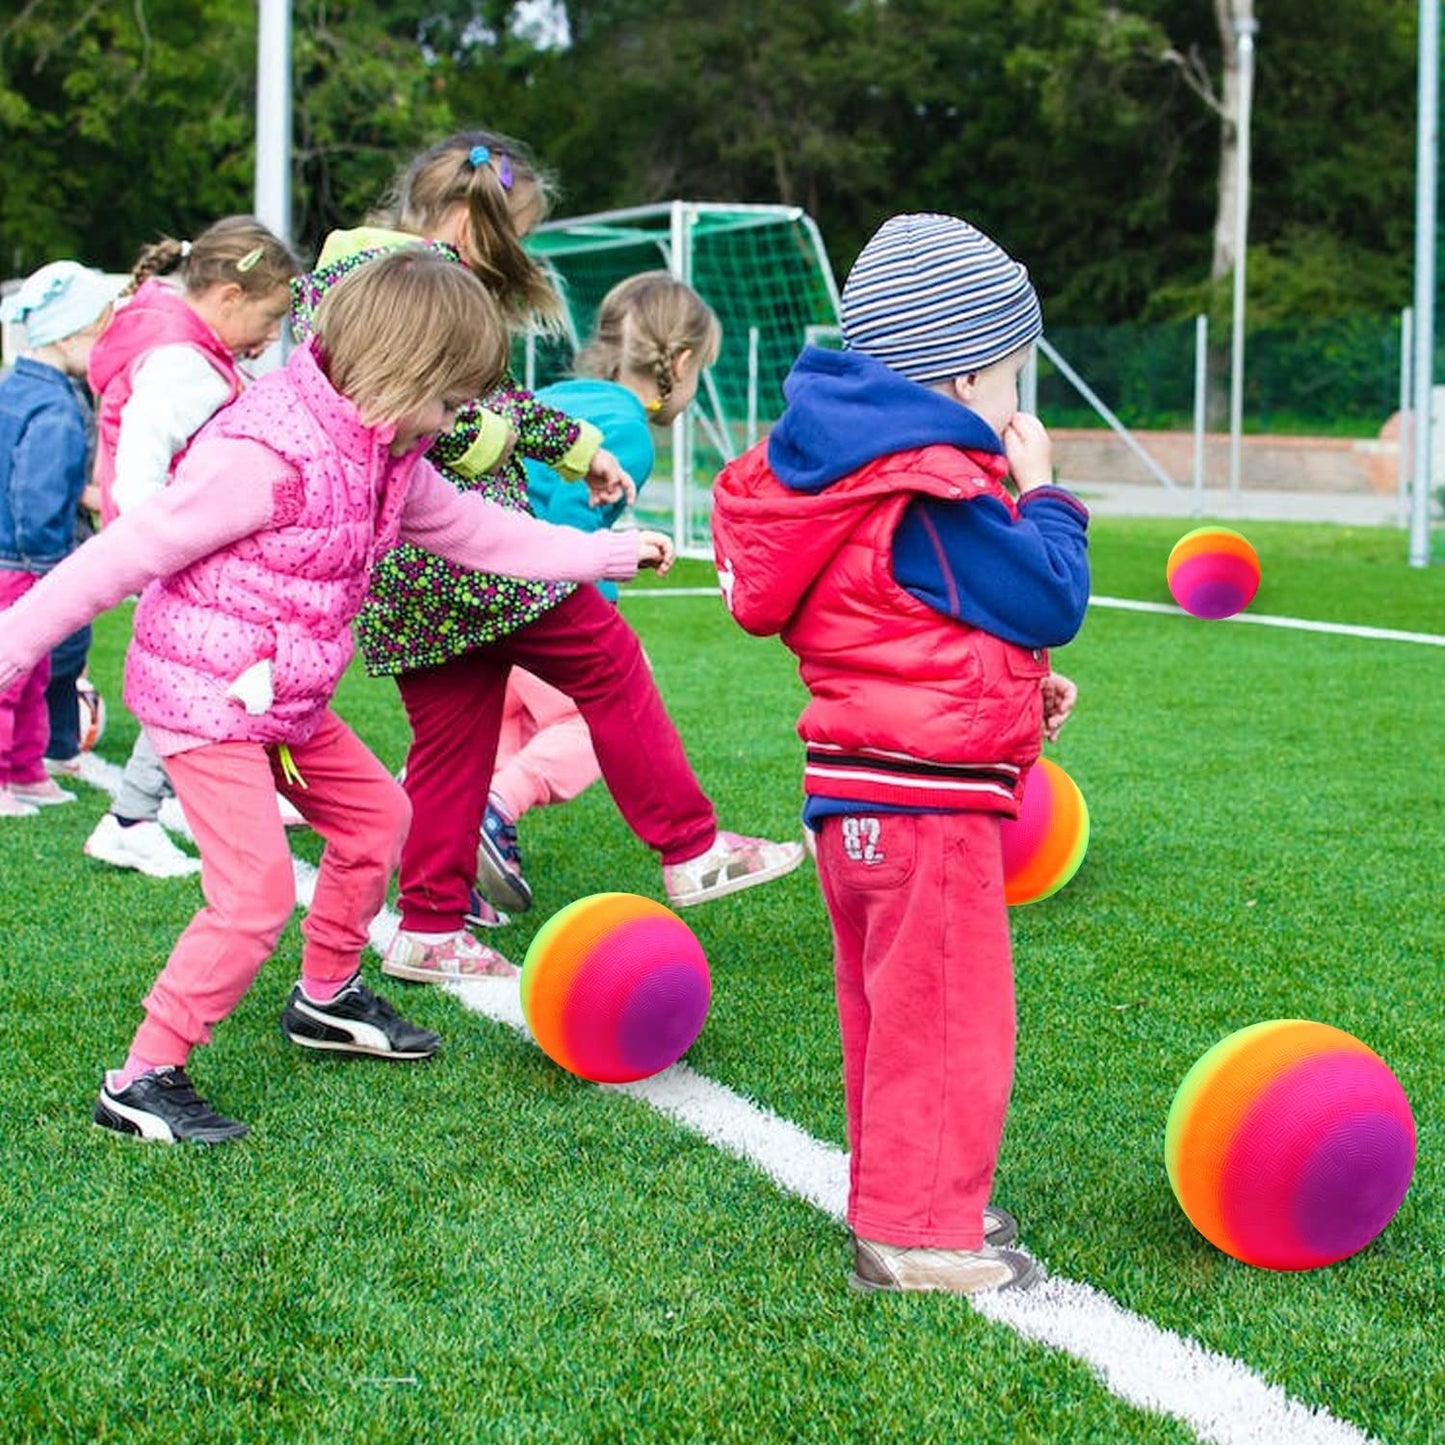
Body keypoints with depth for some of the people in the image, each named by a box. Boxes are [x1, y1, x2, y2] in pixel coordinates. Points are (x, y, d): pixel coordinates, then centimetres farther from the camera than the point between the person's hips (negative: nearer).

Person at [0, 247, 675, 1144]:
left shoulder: (385, 453, 4)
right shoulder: (267, 456, -26)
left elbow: (475, 530, 20)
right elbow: (125, 555, -23)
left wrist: (611, 553, 25)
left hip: (286, 699, 10)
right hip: (202, 695, -10)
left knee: (375, 815, 20)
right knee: (258, 892, -15)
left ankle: (327, 1000, 40)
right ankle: (141, 1083, -4)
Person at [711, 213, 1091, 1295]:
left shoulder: (860, 469, 12)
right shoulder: (937, 495, -20)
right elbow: (1051, 601, -15)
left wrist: (1017, 680, 16)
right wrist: (1041, 493, 0)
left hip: (860, 792, 11)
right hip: (926, 797, -10)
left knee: (894, 1010, 19)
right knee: (949, 1016, -2)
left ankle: (902, 1202, 32)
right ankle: (920, 1235, 5)